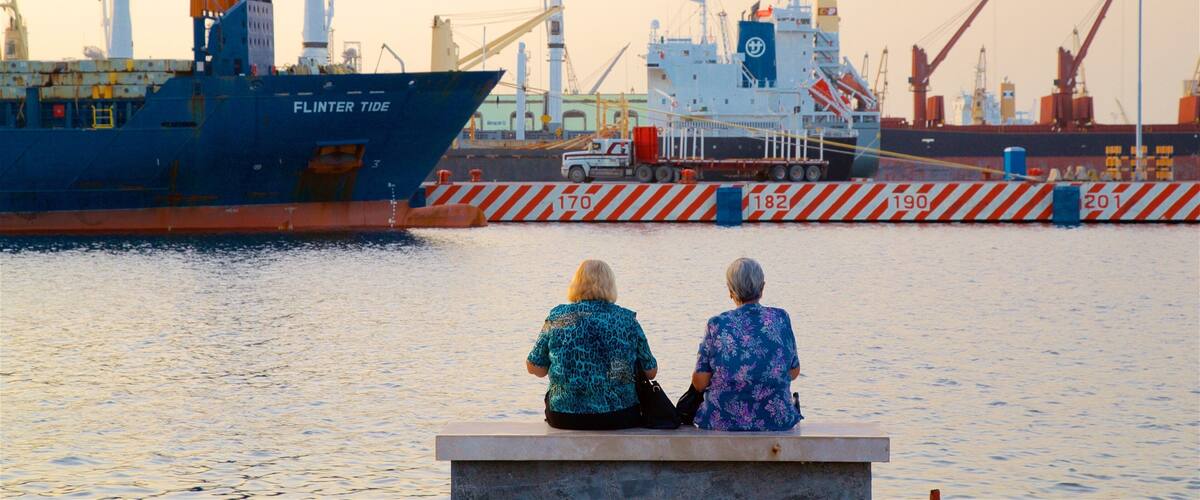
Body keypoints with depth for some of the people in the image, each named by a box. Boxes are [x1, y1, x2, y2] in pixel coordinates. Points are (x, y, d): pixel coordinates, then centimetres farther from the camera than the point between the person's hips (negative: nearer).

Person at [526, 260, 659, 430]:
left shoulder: (558, 317, 0)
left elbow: (534, 367, 4)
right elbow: (651, 372, 5)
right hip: (619, 419, 0)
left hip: (564, 419, 1)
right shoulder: (627, 319, 0)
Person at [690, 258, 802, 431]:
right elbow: (794, 372, 9)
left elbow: (700, 383, -5)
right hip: (776, 421, 2)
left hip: (723, 422, -2)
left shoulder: (717, 325, -6)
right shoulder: (780, 319, -1)